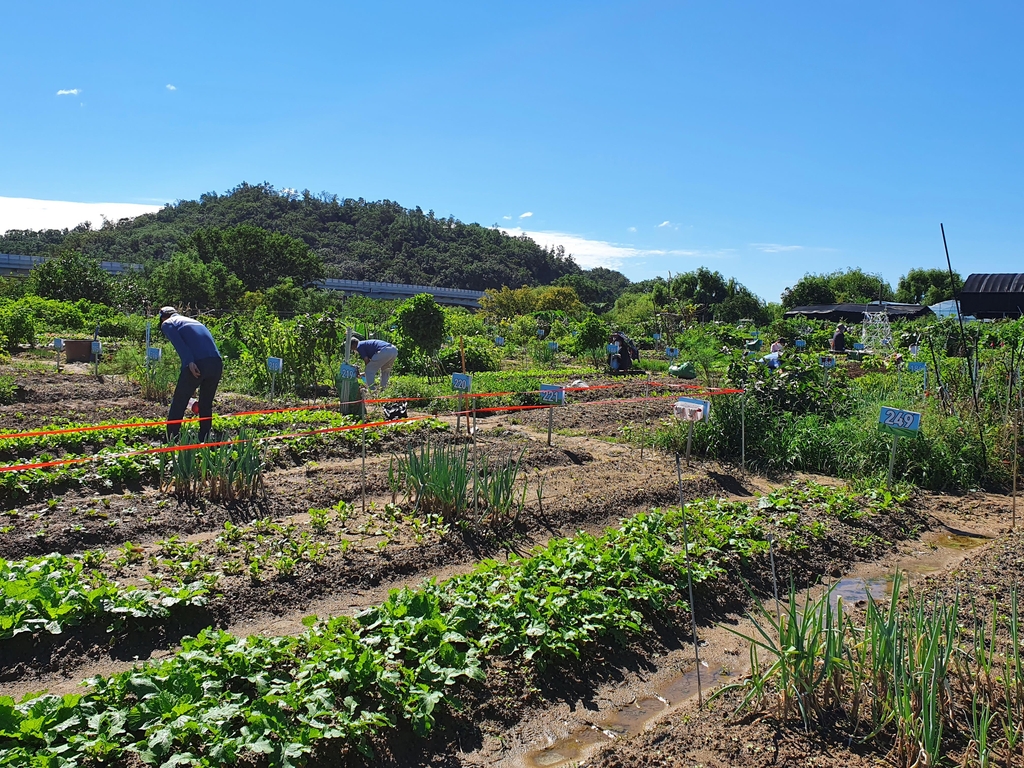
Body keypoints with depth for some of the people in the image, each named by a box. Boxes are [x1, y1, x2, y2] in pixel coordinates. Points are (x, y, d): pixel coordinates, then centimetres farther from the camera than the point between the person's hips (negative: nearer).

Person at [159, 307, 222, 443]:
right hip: (217, 363, 6)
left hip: (196, 365, -5)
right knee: (206, 406, 19)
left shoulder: (167, 324, 16)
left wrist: (189, 362, -16)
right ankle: (204, 443, 20)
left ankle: (172, 443, 8)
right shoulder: (194, 321, 34)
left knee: (178, 405, 8)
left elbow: (179, 343, -5)